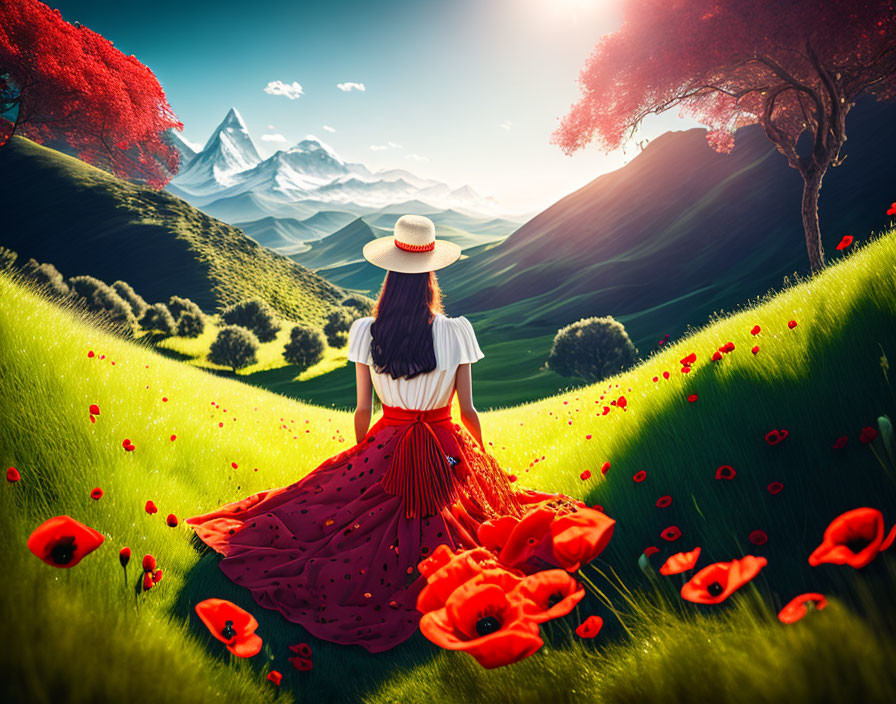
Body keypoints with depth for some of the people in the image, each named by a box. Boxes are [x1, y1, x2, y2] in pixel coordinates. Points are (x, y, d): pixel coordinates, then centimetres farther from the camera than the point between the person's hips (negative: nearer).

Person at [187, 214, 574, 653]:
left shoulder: (365, 332, -12)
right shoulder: (456, 333, -15)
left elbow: (363, 410, -3)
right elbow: (468, 411, -8)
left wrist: (361, 457, 16)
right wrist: (482, 459, 11)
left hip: (386, 449, 2)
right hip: (447, 451, -1)